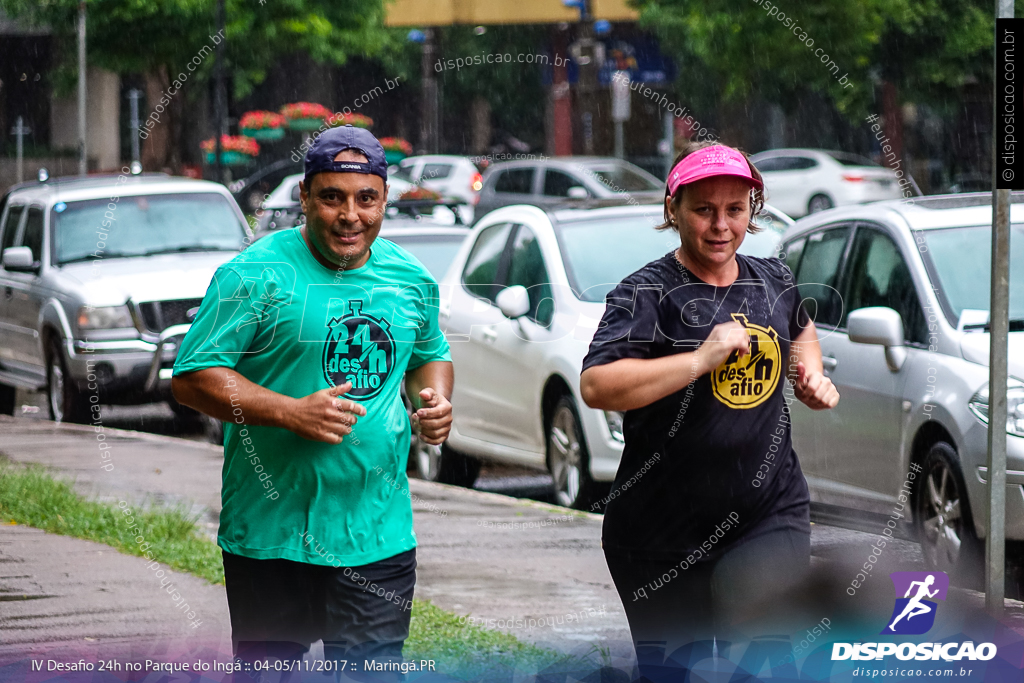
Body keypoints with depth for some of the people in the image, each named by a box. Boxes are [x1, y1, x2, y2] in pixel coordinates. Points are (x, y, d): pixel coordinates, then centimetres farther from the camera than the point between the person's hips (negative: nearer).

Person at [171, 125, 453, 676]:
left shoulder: (411, 279, 9)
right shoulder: (257, 275, -9)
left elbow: (431, 355, 27)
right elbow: (191, 379, -11)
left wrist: (435, 398, 3)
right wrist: (291, 412, -21)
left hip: (380, 539, 4)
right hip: (273, 533, -4)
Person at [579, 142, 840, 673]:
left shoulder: (773, 281, 9)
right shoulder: (648, 294, -10)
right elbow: (596, 386, -24)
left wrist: (810, 375, 14)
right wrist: (699, 360, -28)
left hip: (770, 514, 3)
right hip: (665, 541, -3)